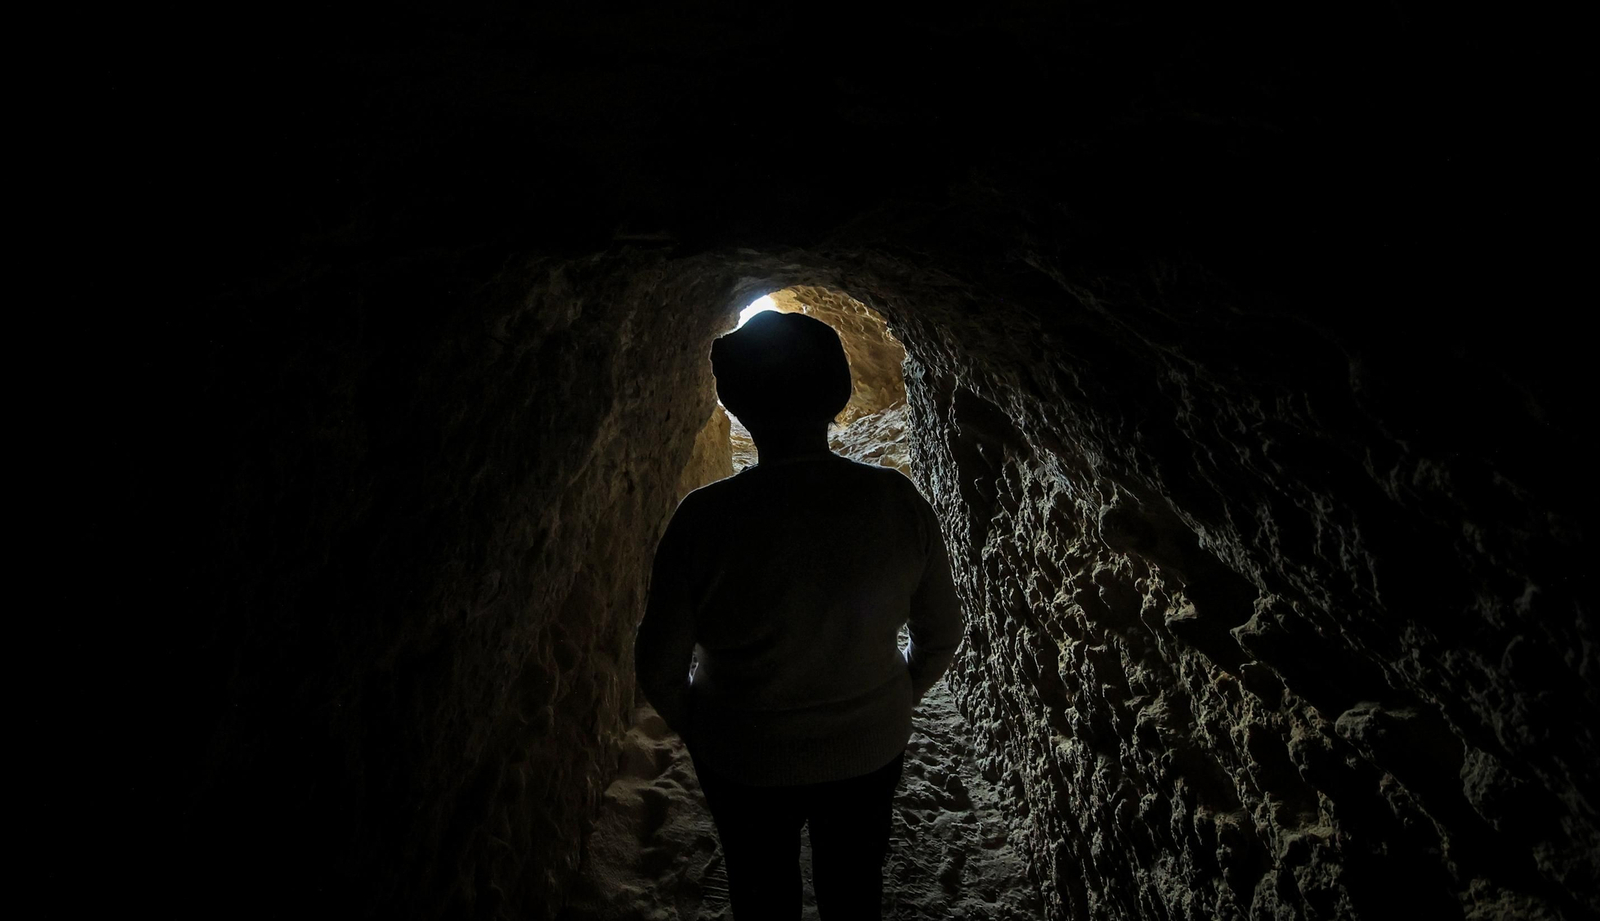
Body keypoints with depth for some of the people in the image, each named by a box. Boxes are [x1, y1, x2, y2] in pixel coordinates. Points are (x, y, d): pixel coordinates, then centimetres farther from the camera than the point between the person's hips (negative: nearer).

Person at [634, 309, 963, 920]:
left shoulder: (705, 518, -26)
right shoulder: (898, 501, -19)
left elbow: (659, 668, -15)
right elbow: (941, 635, -6)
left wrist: (697, 729, 5)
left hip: (745, 761, -2)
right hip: (870, 749, 2)